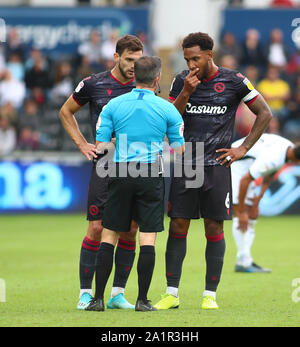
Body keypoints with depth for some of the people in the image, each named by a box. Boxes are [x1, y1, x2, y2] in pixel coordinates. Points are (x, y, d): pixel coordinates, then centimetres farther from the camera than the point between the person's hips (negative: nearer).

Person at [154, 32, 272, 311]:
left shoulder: (233, 81, -2)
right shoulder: (181, 81, 6)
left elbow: (264, 113, 5)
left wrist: (243, 149, 0)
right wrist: (185, 93, -13)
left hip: (216, 165, -2)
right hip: (184, 165, 2)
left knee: (214, 229, -1)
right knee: (177, 227, -1)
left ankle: (210, 295, 7)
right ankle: (172, 293, 5)